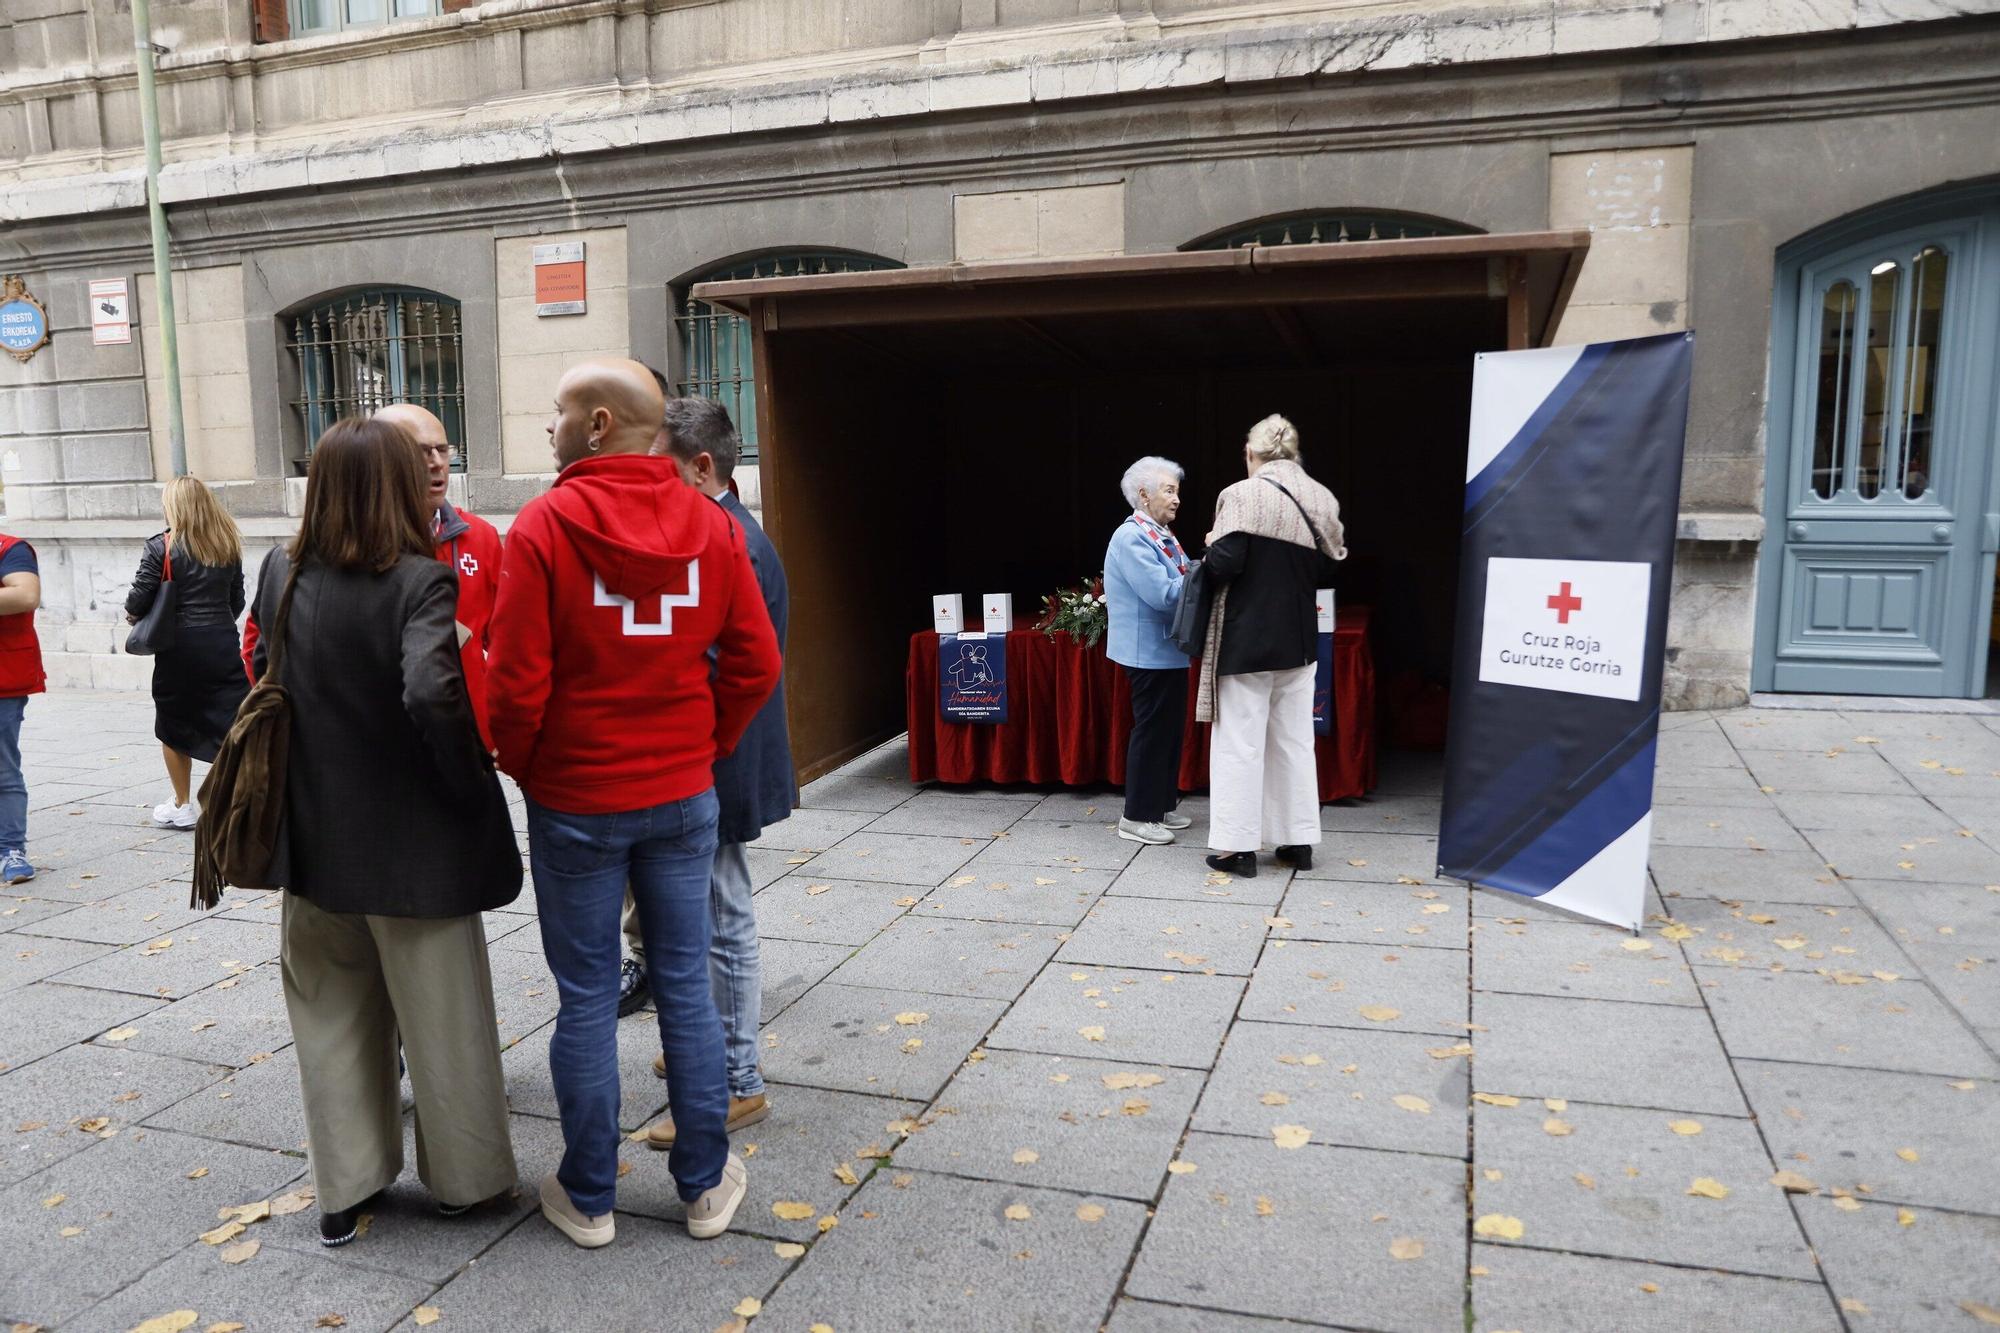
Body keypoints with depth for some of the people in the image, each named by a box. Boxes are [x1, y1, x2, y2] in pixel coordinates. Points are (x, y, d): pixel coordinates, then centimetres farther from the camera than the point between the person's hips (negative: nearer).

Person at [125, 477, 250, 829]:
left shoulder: (160, 547, -8)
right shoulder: (228, 546, 5)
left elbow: (138, 601, -9)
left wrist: (132, 613, 12)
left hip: (178, 649, -3)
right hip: (223, 645, 3)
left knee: (174, 728, 13)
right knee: (234, 724, 2)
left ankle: (182, 807, 24)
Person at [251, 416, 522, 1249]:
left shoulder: (281, 577, 0)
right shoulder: (420, 583, -18)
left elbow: (264, 680, 9)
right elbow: (432, 693, -31)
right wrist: (472, 786, -17)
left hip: (315, 836, 5)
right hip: (413, 844, -5)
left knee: (335, 1018, 19)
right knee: (441, 1018, 13)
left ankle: (343, 1191, 30)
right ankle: (461, 1178, 29)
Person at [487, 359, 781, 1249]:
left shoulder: (544, 525, -13)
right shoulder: (711, 524, -2)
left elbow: (517, 681, -14)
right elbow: (754, 663, -2)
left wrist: (521, 768, 4)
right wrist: (705, 746, 11)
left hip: (576, 800, -3)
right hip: (683, 793, 3)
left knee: (586, 997, 9)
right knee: (685, 985, 12)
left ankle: (588, 1198, 23)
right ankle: (705, 1185, 24)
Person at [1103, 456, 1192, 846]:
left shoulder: (1161, 536, 13)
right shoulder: (1131, 538, -17)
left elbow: (1183, 581, 12)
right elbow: (1164, 595, -24)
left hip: (1169, 650, 10)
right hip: (1150, 652, -10)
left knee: (1170, 729, 16)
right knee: (1152, 730, -3)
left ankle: (1162, 805, 28)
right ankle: (1137, 817, 7)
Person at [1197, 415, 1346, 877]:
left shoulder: (1243, 495, -13)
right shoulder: (1320, 499, 5)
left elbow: (1224, 565, -20)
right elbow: (1326, 571, 10)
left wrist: (1211, 548, 0)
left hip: (1247, 639, -6)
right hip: (1298, 639, 6)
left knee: (1240, 742, 2)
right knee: (1294, 740, 14)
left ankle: (1238, 846, 7)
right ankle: (1299, 840, 19)